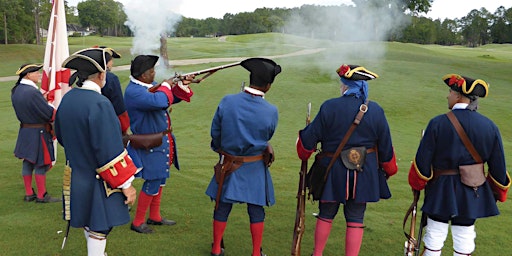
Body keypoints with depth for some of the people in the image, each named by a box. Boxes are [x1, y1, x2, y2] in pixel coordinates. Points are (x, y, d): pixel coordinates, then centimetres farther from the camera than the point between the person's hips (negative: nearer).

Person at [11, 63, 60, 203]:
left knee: (27, 162, 15)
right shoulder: (33, 92, -24)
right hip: (39, 133, -9)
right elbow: (49, 113, -21)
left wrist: (42, 100, 11)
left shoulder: (15, 91, 5)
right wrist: (52, 107, -1)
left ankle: (29, 193, 26)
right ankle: (41, 195, 11)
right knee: (41, 163, 2)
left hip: (24, 132, 9)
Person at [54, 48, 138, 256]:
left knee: (89, 223, 26)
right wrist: (126, 185, -18)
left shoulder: (67, 99, -1)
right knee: (99, 228, 7)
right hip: (99, 182, -8)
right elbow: (110, 151, -26)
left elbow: (61, 136, 13)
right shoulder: (99, 104, -26)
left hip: (76, 176, 9)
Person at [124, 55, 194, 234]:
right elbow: (159, 101, -38)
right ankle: (138, 222, 14)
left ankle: (155, 217, 34)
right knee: (153, 182, -3)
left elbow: (172, 98, 17)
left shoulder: (150, 85, 6)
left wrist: (182, 85, -1)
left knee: (160, 179, 19)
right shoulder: (133, 91, -23)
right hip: (150, 146, -10)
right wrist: (166, 85, -19)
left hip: (162, 141, 10)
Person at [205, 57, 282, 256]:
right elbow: (267, 137, 0)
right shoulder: (271, 111, -18)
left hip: (229, 164, 2)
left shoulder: (227, 102, -15)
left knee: (222, 206, 16)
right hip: (255, 168, -1)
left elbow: (215, 132, -3)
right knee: (256, 210, 14)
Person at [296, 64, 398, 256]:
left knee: (326, 214, 17)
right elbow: (386, 147, 3)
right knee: (356, 219, 10)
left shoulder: (329, 107, -11)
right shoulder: (376, 111, -4)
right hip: (364, 174, 1)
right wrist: (388, 170, 20)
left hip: (333, 172, -1)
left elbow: (309, 139, -6)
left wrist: (304, 154, 15)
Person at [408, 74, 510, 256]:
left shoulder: (438, 123, -15)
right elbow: (498, 167, 0)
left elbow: (422, 162, -12)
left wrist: (417, 186, 5)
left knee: (434, 238, 11)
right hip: (472, 193, 3)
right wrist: (498, 193, 16)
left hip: (440, 192, -3)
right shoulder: (489, 126, -6)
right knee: (464, 241, 16)